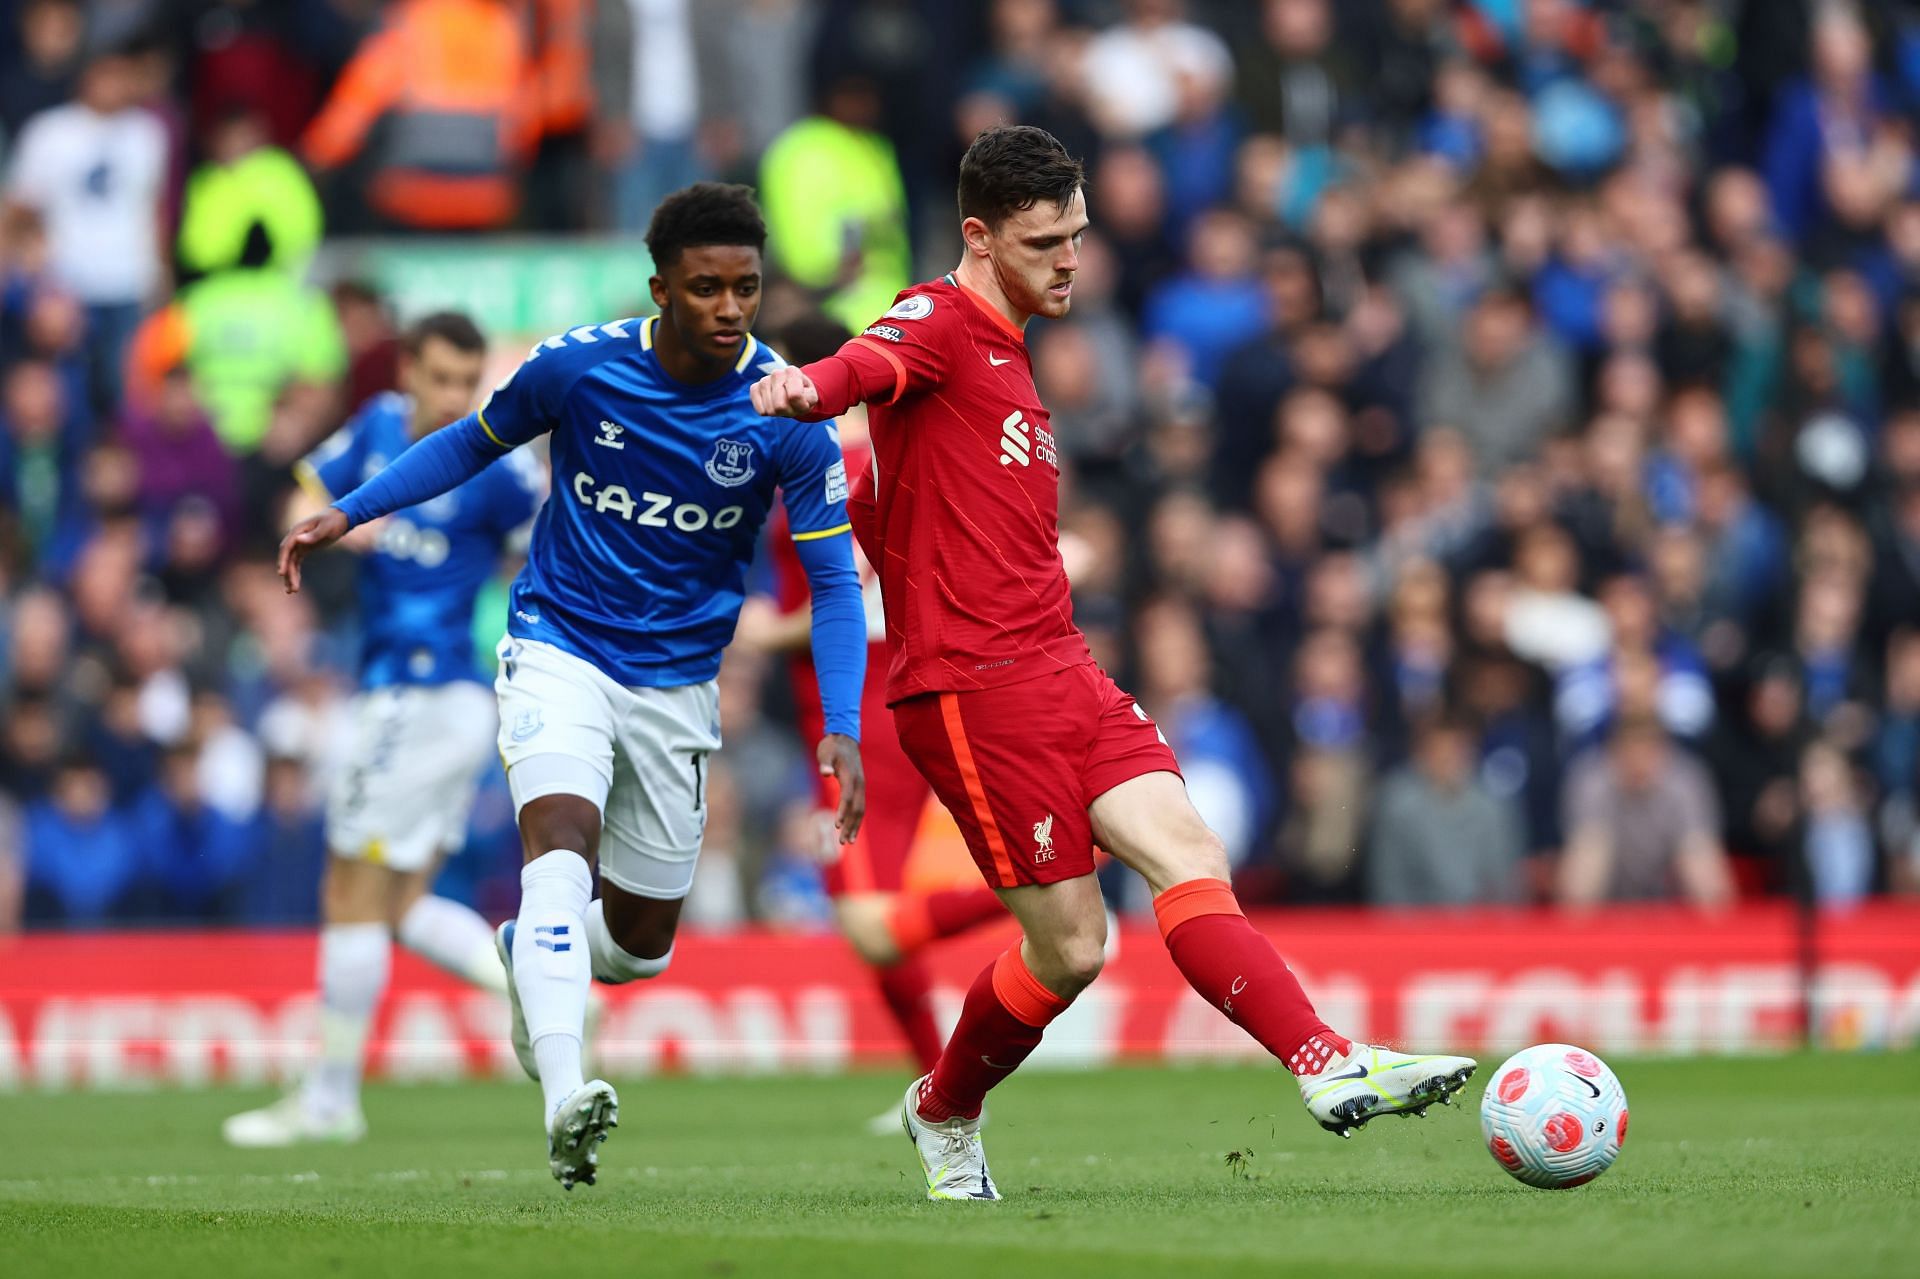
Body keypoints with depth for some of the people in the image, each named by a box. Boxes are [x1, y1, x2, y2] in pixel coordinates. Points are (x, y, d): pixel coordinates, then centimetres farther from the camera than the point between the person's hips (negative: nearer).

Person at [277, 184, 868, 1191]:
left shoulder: (787, 415, -12)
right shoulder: (578, 365, -12)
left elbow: (832, 581, -8)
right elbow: (475, 440, 8)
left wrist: (841, 730, -19)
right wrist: (348, 513, 2)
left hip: (678, 680, 2)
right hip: (558, 647, -2)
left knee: (641, 944, 9)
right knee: (563, 836, -29)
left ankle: (528, 952, 45)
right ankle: (562, 1100, -41)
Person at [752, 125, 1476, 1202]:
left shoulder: (1006, 354, 23)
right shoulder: (939, 325, -6)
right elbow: (870, 366, -31)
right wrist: (808, 388, -52)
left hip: (1061, 669, 8)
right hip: (975, 687, -8)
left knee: (1189, 853, -10)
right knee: (1070, 945, -5)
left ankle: (1331, 1067, -17)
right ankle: (946, 1113, 17)